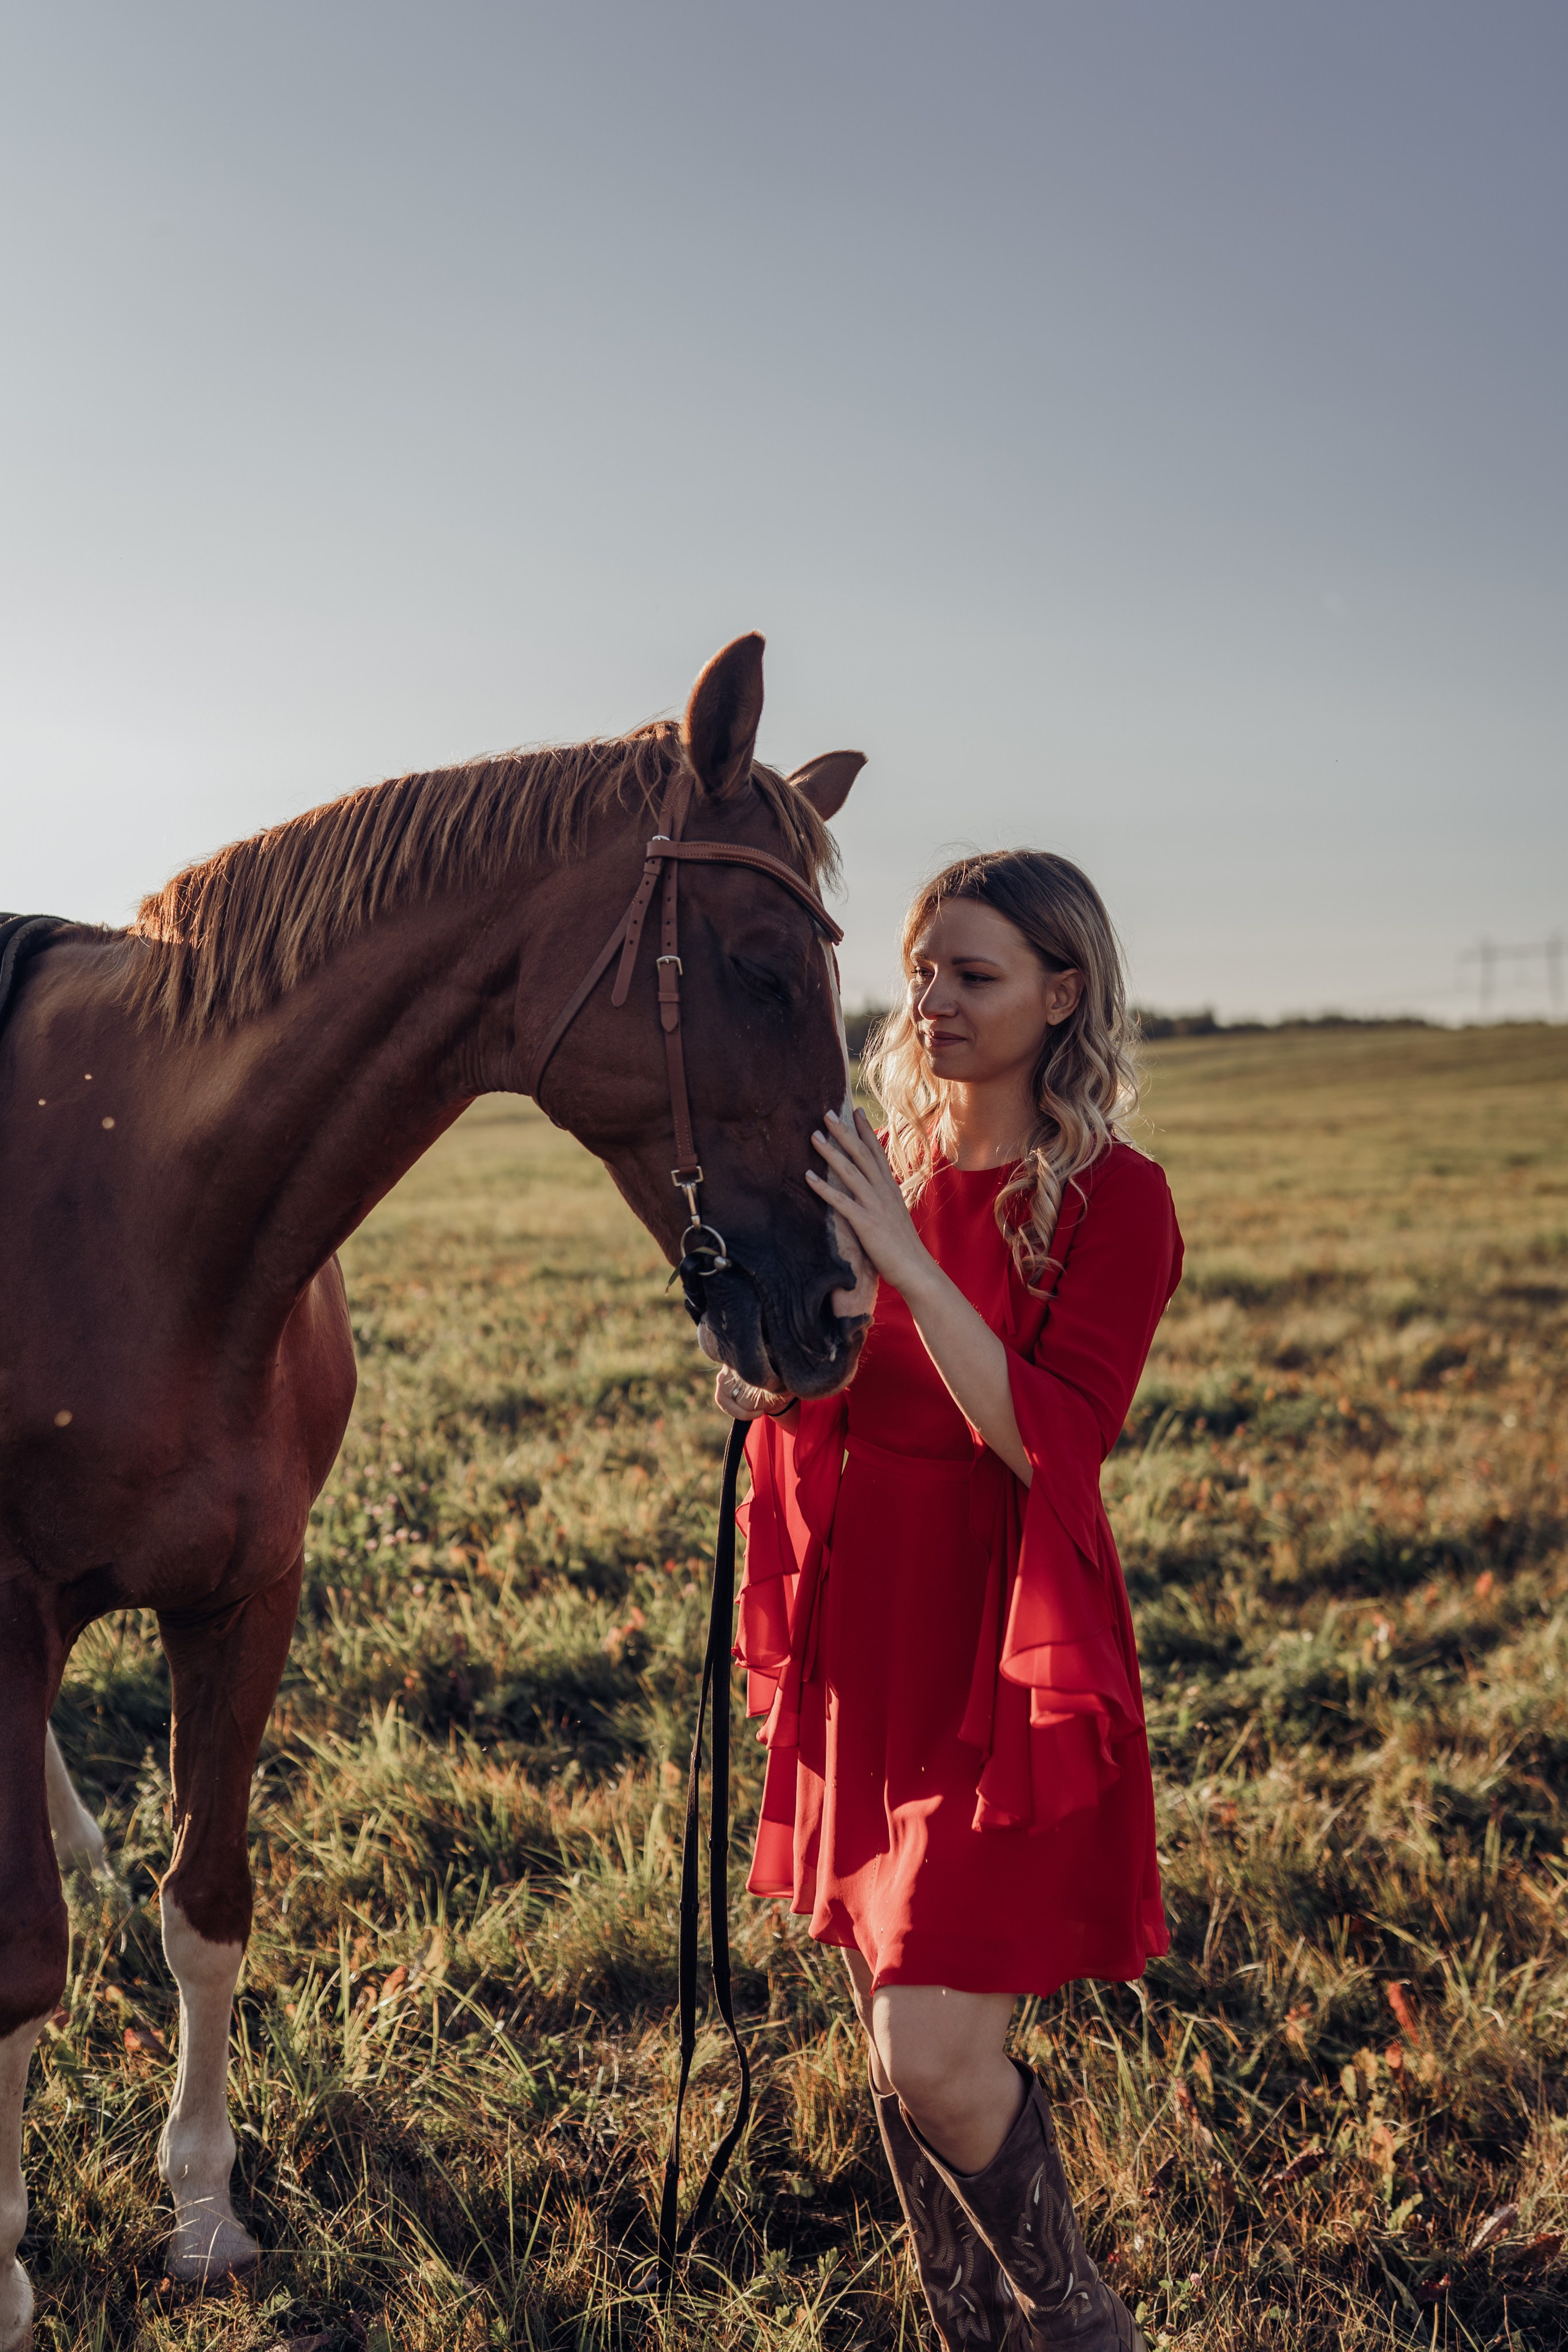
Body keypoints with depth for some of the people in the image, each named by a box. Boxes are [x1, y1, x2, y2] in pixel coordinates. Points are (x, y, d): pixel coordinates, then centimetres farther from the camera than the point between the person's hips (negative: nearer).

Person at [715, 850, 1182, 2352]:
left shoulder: (1111, 1201, -10)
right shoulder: (883, 1170, 7)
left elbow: (1051, 1441, -22)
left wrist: (904, 1258, -28)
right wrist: (768, 1377, -5)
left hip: (1009, 1663, -6)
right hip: (865, 1649, 6)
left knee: (934, 2049, -9)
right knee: (895, 2050, 15)